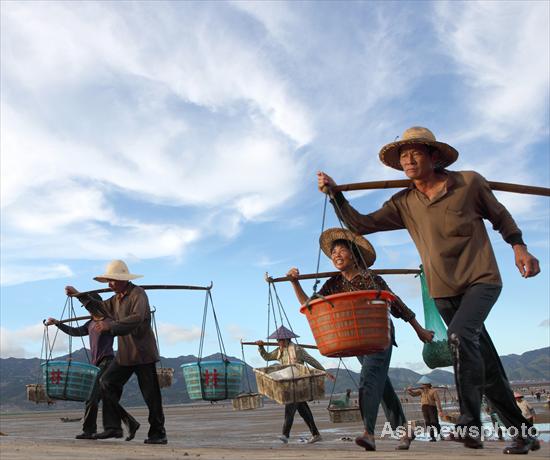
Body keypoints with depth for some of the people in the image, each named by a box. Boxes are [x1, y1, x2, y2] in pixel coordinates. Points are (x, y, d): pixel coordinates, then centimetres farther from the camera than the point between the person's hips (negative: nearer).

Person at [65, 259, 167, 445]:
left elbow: (136, 318, -30)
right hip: (125, 354, 9)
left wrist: (110, 326, -33)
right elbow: (99, 308, 29)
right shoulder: (116, 299, 15)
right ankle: (112, 427, 9)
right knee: (107, 383, 2)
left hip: (143, 353, -8)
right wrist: (79, 295, 22)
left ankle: (158, 434, 8)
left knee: (151, 394, -2)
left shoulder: (138, 294, -14)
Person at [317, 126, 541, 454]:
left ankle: (471, 425, -21)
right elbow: (360, 224, -2)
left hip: (482, 280, -4)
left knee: (460, 334, -30)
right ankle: (523, 433, 25)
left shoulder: (469, 183, -6)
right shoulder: (403, 204, 1)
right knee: (486, 366, 9)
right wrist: (334, 193, -11)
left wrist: (519, 247, -6)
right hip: (444, 292, 4)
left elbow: (500, 216, 8)